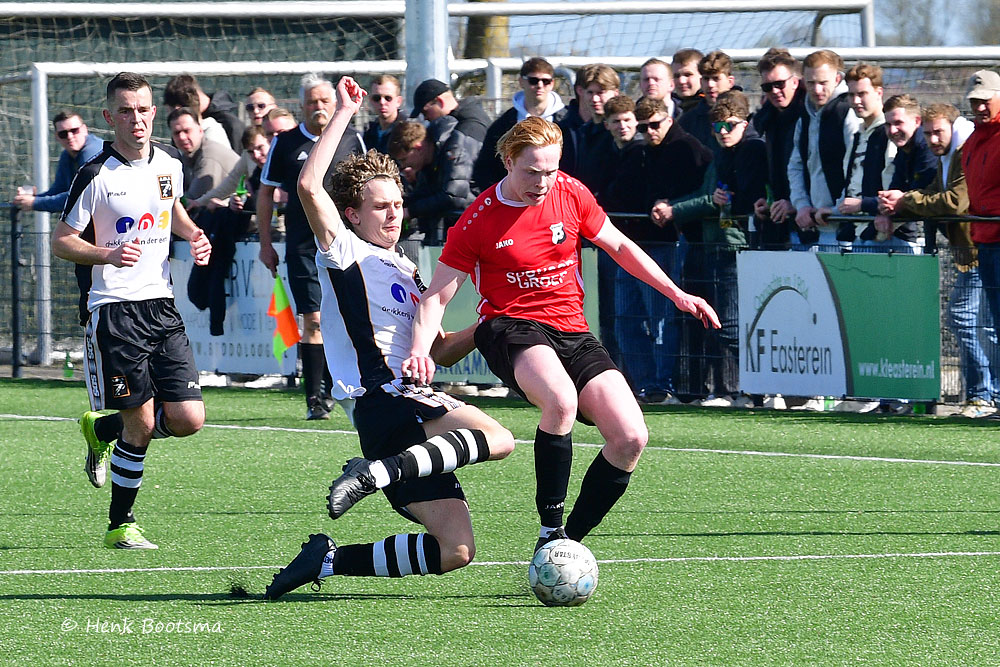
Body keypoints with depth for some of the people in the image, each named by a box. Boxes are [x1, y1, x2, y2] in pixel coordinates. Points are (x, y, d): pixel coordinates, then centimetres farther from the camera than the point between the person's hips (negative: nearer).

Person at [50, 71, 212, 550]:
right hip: (114, 308, -5)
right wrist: (108, 254, -23)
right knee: (141, 423, -8)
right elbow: (61, 241, -6)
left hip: (161, 304, 5)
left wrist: (194, 237, 8)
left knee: (188, 419, -3)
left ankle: (102, 429, 25)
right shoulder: (96, 175, -10)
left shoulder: (169, 167, 7)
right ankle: (121, 526, 9)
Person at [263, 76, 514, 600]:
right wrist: (343, 113, -13)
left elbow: (440, 350, 32)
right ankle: (374, 474, -32)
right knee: (496, 437, -30)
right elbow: (309, 186, -16)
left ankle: (329, 560, 2)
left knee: (456, 549, -2)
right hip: (381, 399, -8)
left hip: (412, 406, 8)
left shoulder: (406, 271, 26)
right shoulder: (345, 253, 2)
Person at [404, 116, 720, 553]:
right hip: (511, 326, -5)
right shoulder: (479, 219, -7)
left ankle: (571, 539, 0)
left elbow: (618, 246, 18)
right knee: (561, 400, -38)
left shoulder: (570, 193, 2)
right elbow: (437, 295, -3)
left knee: (631, 439, -15)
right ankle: (549, 533, -26)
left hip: (571, 332, 5)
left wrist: (676, 294, 14)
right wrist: (421, 351, -21)